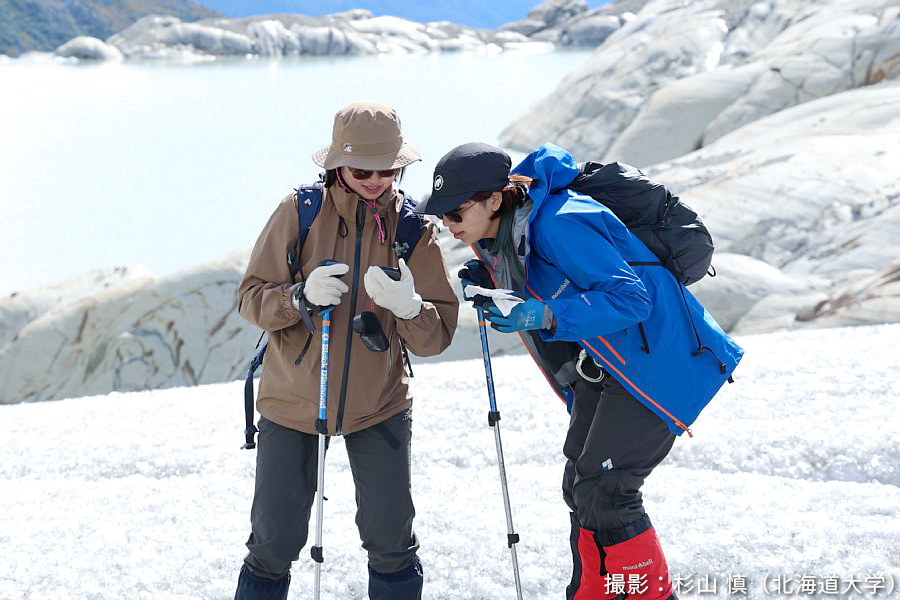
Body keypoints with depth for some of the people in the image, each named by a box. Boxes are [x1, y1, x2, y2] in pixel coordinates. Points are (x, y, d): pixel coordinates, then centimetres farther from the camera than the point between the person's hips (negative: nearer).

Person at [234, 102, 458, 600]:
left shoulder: (414, 228, -7)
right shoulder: (300, 212, -10)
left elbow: (439, 334, -9)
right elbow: (251, 300, -8)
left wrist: (409, 307, -30)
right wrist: (302, 295, -28)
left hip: (378, 404, 1)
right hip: (292, 400, -1)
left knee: (391, 540, 5)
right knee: (273, 544, 7)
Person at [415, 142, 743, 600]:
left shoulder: (559, 225, -26)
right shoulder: (496, 236, 2)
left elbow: (631, 298, -28)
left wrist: (544, 315, -36)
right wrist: (482, 281, -1)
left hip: (659, 356, -10)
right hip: (607, 364, 10)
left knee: (604, 491, -15)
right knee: (580, 486, 13)